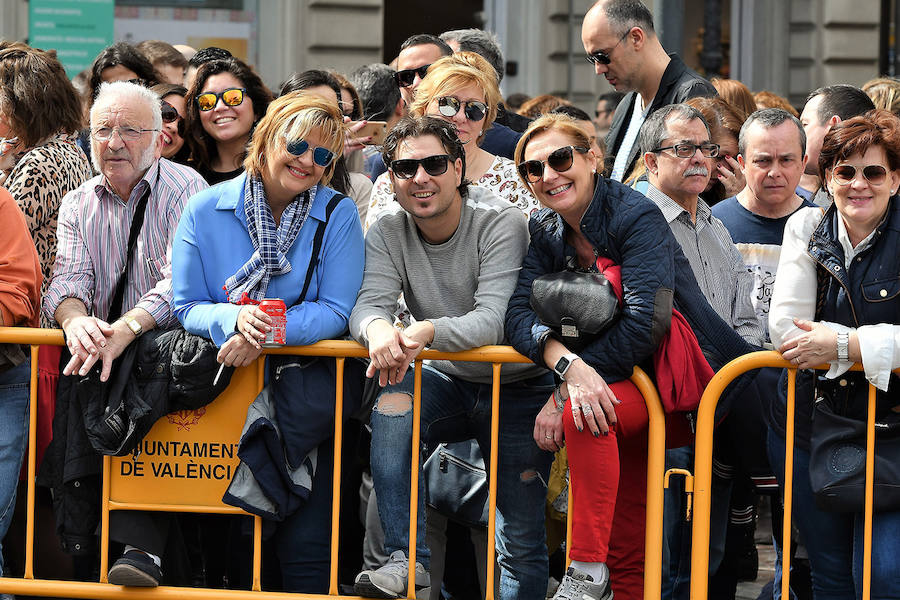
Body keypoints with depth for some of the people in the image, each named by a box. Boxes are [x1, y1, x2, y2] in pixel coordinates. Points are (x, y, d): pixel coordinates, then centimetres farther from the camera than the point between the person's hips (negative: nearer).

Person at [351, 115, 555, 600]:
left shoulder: (501, 224, -18)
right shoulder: (388, 231, -5)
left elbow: (495, 320, -29)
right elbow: (368, 302, -16)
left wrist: (427, 332, -47)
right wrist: (377, 328, -43)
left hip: (517, 390, -3)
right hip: (447, 383, 3)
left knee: (522, 543, -6)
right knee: (393, 393, -30)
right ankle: (407, 559, -30)